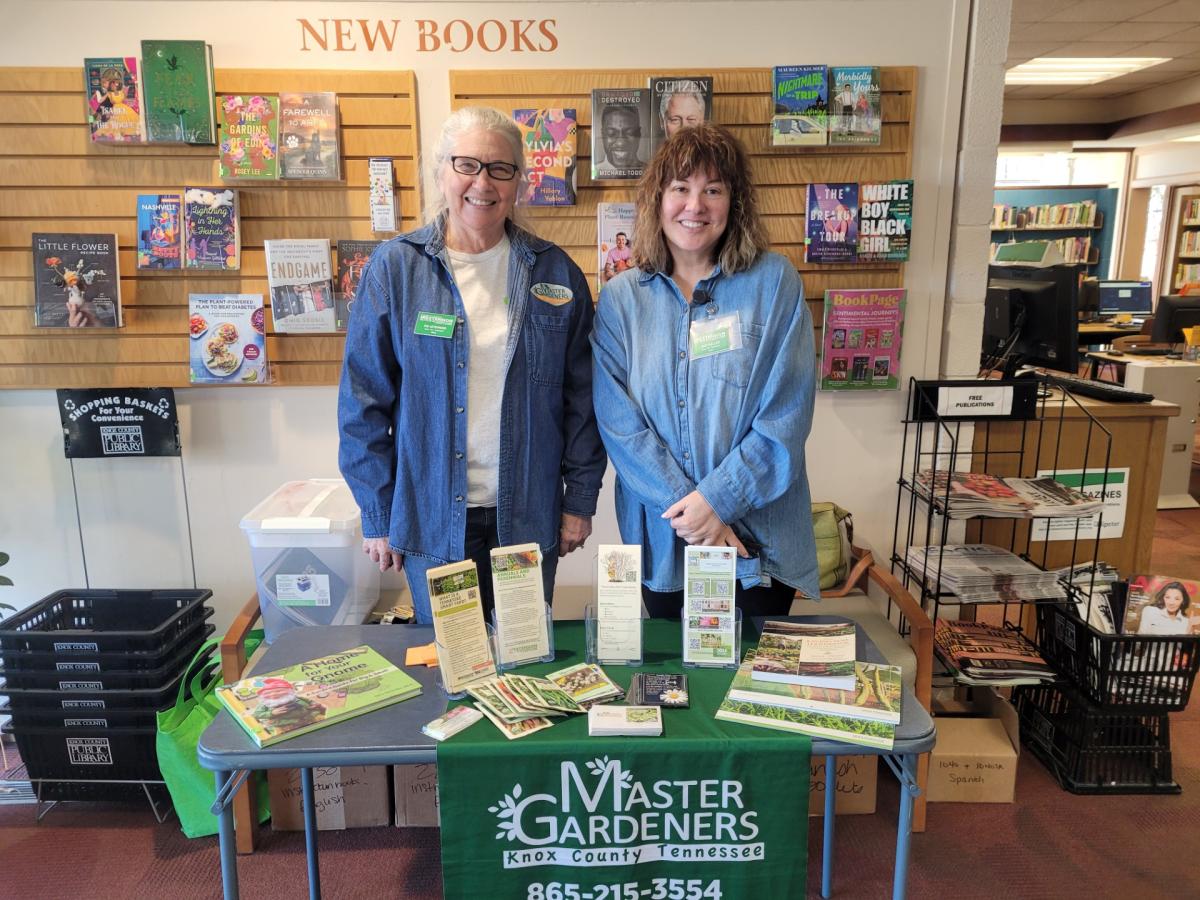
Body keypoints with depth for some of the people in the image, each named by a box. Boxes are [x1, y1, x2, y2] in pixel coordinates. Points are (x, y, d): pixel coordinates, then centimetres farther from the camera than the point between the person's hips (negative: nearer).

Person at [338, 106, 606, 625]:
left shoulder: (554, 272, 0)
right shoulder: (393, 269, -4)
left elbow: (581, 395, 3)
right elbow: (363, 401, -3)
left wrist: (580, 499, 1)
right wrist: (377, 516, -4)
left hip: (530, 518, 2)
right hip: (433, 519, -1)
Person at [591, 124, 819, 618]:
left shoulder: (774, 282, -5)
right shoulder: (620, 298, 0)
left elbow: (786, 415, -10)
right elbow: (619, 421, -7)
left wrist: (718, 498, -17)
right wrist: (683, 505, -16)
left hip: (758, 536, -1)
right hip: (661, 536, 2)